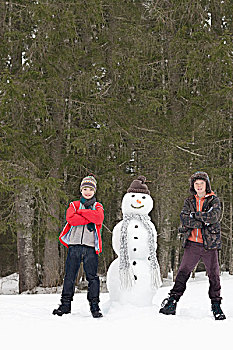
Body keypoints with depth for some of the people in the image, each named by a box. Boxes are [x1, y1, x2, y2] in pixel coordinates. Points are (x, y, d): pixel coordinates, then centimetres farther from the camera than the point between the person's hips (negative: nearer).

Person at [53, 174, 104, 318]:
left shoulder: (98, 206, 15)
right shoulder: (74, 205, 15)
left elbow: (99, 218, -9)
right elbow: (70, 218, -7)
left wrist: (81, 212, -6)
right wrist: (89, 219, -8)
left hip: (90, 247, 0)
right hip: (75, 245, 1)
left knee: (92, 277, -4)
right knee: (70, 276, 1)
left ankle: (95, 306, 1)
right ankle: (65, 304, 8)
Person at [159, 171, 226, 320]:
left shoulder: (214, 200, 5)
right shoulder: (189, 201, 13)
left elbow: (214, 216, -14)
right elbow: (184, 219, -4)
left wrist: (194, 215, -9)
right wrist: (204, 222, -13)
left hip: (210, 243, -2)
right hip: (192, 243, 2)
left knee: (214, 274, 3)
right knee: (183, 272, -1)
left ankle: (216, 305, 13)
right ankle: (173, 300, 3)